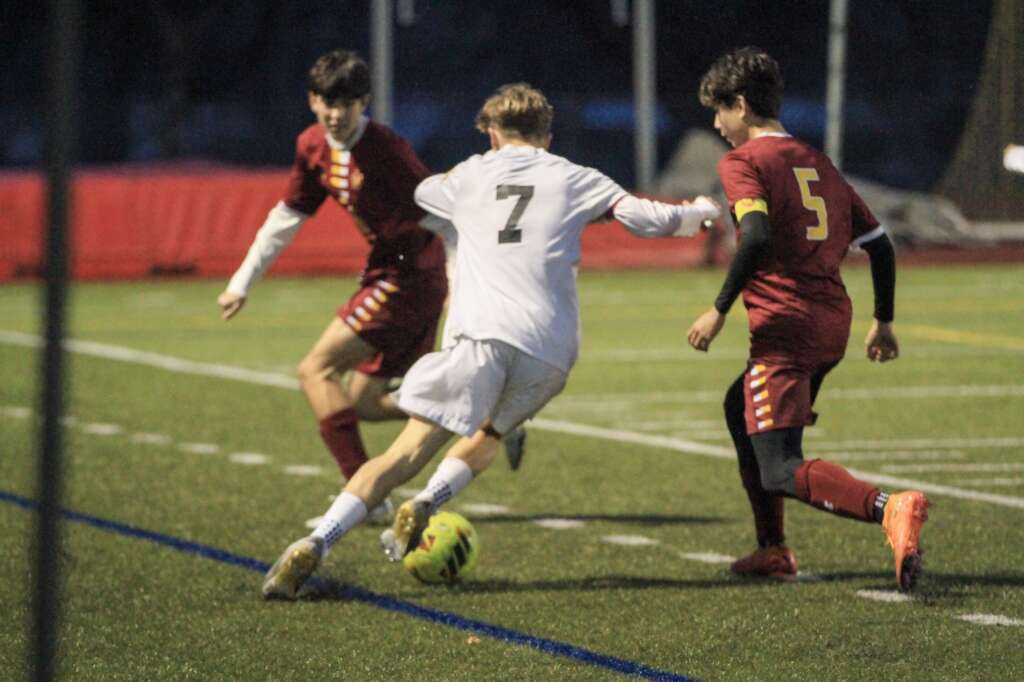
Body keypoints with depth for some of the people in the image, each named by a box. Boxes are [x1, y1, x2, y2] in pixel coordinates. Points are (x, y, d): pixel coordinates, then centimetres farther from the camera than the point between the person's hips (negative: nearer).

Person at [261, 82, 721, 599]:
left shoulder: (472, 175, 21)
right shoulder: (572, 179, 16)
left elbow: (421, 192, 41)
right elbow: (645, 217, 9)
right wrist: (694, 214, 29)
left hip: (480, 336, -1)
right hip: (548, 351, 1)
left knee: (409, 451, -7)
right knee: (489, 435, 26)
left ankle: (316, 544, -21)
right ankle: (425, 505, -1)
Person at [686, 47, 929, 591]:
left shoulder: (741, 162, -4)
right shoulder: (816, 162, 20)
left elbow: (756, 238, -22)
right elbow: (878, 244, 19)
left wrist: (719, 311, -15)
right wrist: (883, 321, 28)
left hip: (784, 326, -8)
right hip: (833, 322, 8)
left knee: (782, 472, -12)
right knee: (740, 410, 31)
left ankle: (889, 509, -37)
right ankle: (772, 550, 30)